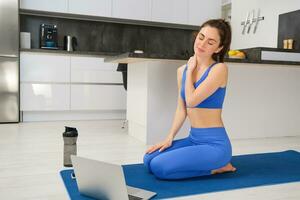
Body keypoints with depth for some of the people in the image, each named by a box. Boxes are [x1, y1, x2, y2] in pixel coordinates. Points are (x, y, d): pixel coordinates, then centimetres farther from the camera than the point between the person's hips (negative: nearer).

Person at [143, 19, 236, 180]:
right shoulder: (182, 70, 8)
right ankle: (208, 163, 11)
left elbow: (192, 100, -20)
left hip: (215, 144, -7)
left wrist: (190, 70, -7)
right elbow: (181, 109, 10)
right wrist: (169, 138, 1)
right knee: (149, 160, -1)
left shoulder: (219, 69, -13)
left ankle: (216, 167, 0)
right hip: (193, 140, 8)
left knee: (159, 167, -19)